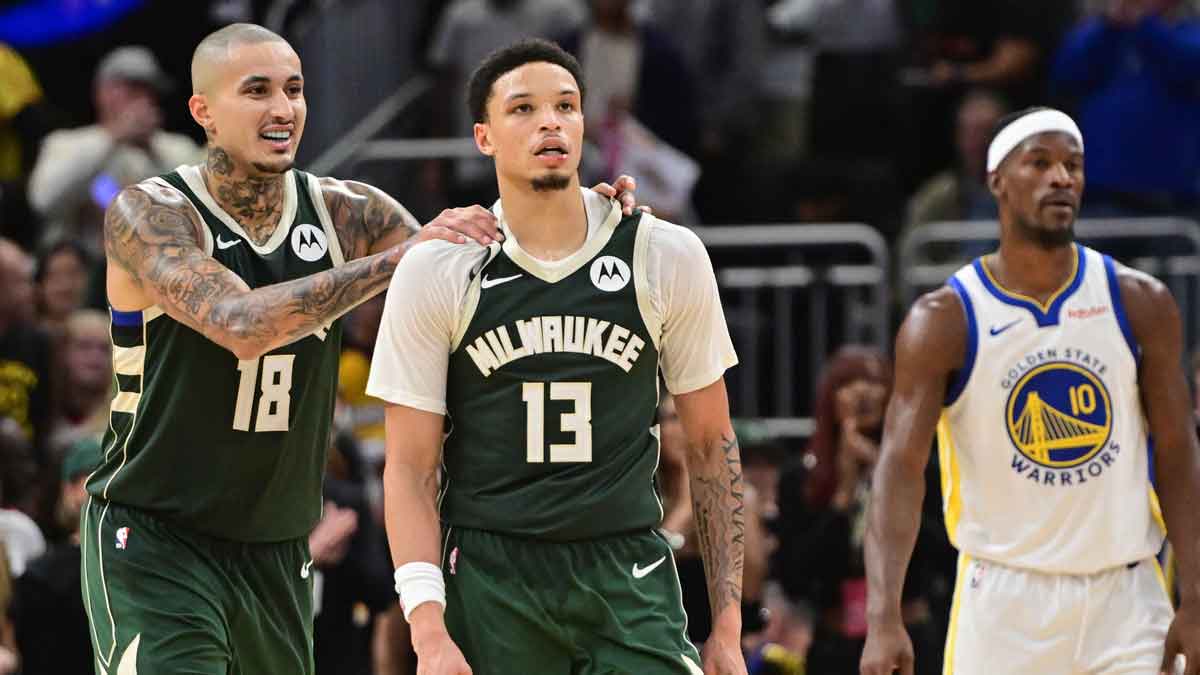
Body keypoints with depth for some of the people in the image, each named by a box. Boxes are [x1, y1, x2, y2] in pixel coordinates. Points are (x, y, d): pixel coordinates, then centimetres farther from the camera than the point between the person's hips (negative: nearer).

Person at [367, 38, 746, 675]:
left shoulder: (668, 258, 2)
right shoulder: (434, 274, -1)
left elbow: (710, 444, 9)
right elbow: (410, 467, -1)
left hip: (627, 575, 1)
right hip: (489, 575, 0)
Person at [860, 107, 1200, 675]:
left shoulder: (1140, 304, 1)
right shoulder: (943, 322, -6)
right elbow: (900, 468, -13)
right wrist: (883, 618, -26)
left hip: (1124, 594, 2)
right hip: (1003, 600, -2)